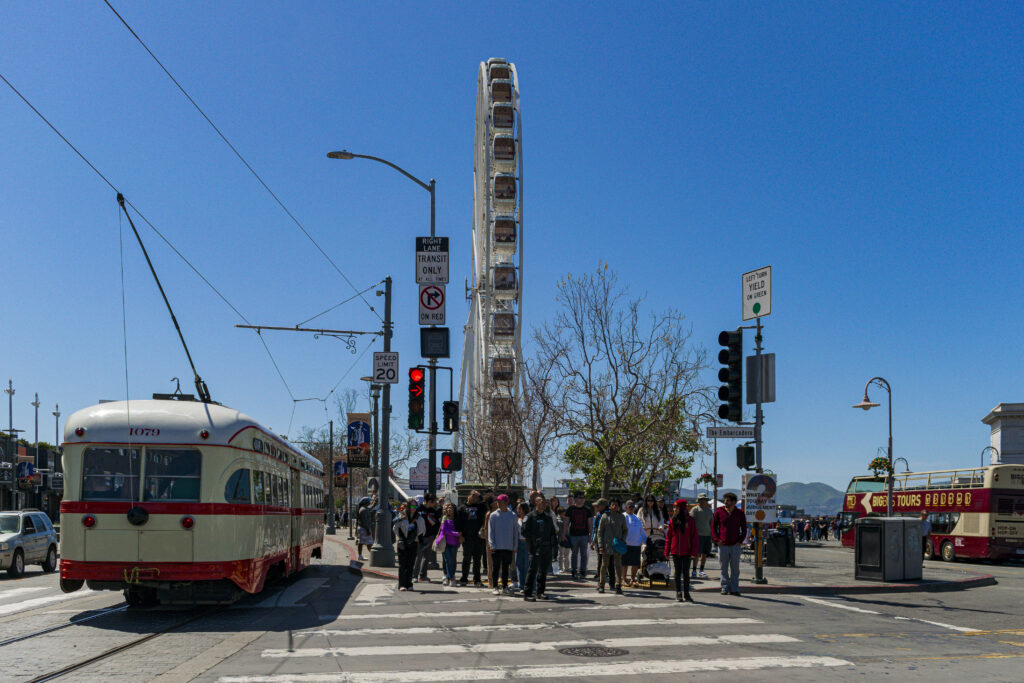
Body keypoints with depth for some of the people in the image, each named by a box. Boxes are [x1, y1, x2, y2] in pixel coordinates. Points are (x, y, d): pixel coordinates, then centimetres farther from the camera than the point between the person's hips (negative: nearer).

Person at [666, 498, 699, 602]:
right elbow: (668, 537, 6)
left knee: (686, 573, 1)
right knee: (678, 572, 7)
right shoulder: (672, 520, 4)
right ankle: (678, 593, 17)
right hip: (675, 552, 2)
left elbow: (695, 537, -4)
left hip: (686, 552, -2)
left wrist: (694, 552, -9)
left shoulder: (690, 520, -4)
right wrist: (667, 551, 3)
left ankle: (686, 594, 12)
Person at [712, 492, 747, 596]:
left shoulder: (740, 513, 3)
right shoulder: (719, 512, 2)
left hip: (735, 545, 0)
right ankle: (725, 588, 12)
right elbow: (713, 526, 8)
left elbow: (744, 528, 12)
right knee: (724, 568, 5)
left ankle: (734, 589, 8)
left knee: (735, 568, 3)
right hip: (723, 545, 0)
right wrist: (716, 539, -3)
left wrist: (740, 540, 0)